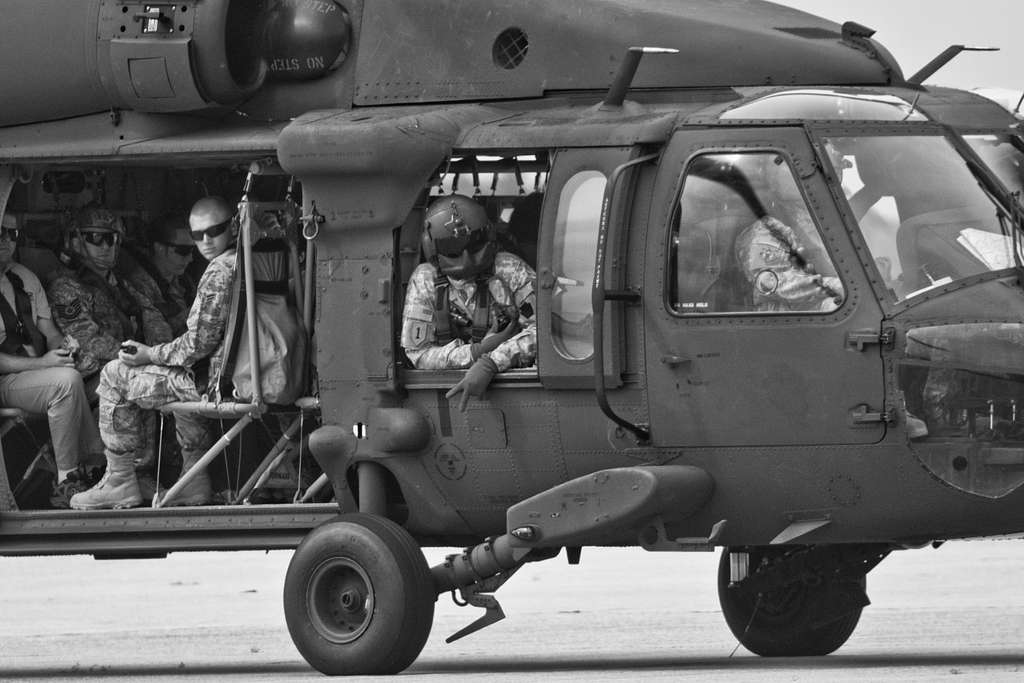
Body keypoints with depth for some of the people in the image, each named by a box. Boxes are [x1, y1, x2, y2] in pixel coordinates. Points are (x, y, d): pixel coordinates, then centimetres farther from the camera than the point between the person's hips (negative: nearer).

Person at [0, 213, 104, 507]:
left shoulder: (25, 278, 15)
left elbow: (49, 331, 16)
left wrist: (62, 348, -8)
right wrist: (42, 363, -21)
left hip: (38, 370, 7)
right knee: (67, 381, -32)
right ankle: (66, 485, -27)